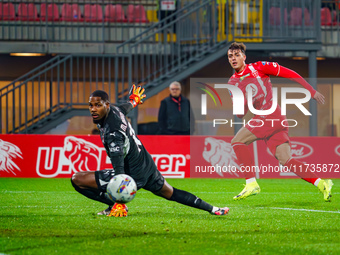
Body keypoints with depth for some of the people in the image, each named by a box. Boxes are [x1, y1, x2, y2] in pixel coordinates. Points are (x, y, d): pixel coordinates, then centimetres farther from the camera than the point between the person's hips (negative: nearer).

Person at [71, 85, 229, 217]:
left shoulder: (112, 133, -30)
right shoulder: (114, 110, -5)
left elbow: (119, 168, -33)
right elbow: (126, 107, 22)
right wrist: (134, 100, 47)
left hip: (133, 175, -9)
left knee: (77, 180, -12)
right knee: (170, 193, 32)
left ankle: (117, 206, -4)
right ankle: (212, 209, 37)